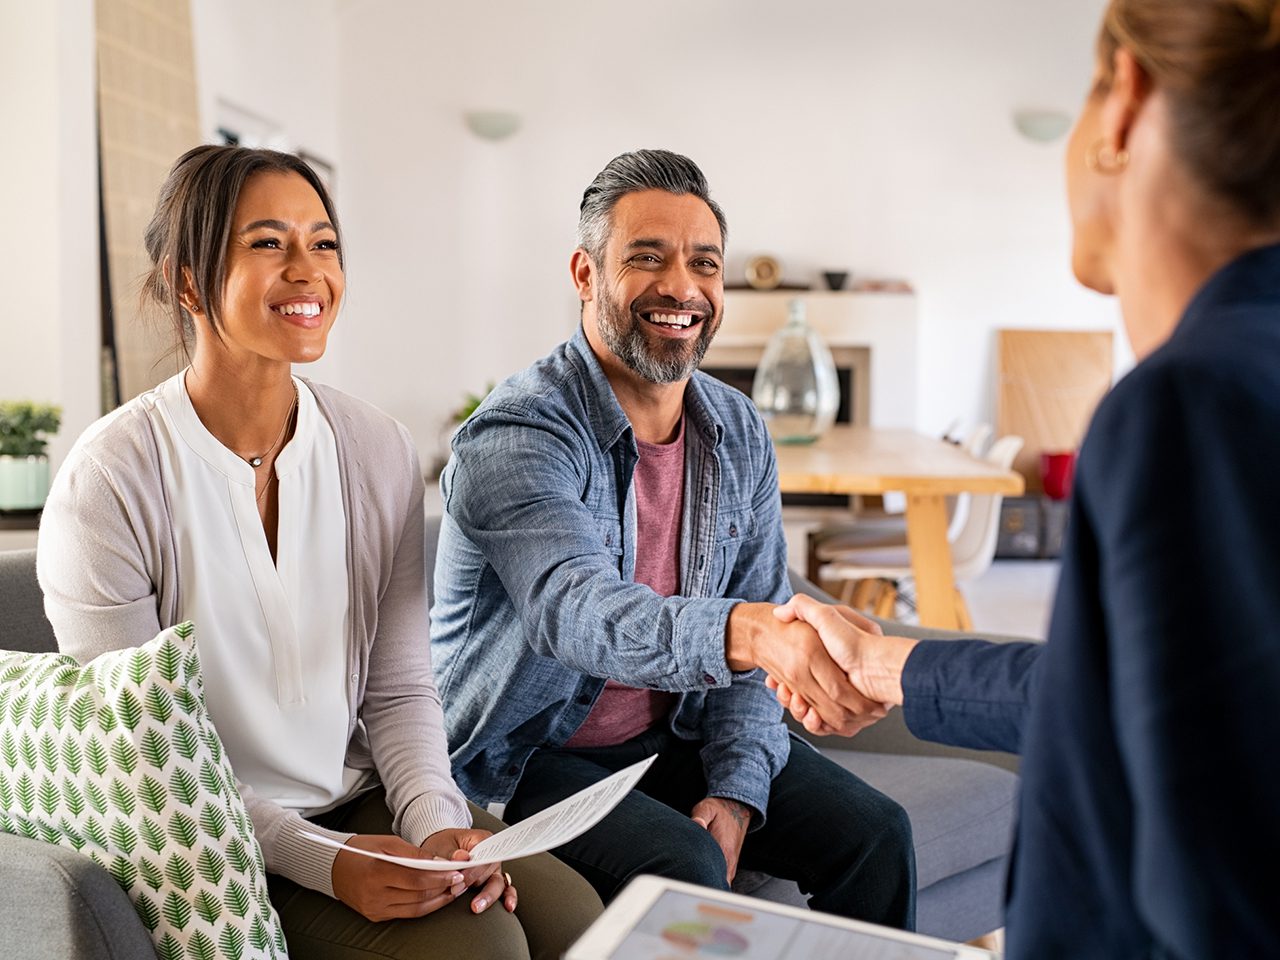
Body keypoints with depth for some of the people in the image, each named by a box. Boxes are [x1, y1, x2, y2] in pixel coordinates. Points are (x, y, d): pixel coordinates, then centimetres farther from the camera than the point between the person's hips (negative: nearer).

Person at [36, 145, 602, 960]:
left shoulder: (380, 450, -1)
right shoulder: (110, 480, -14)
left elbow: (400, 688, 3)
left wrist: (438, 823, -14)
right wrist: (323, 862, -20)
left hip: (368, 800, 5)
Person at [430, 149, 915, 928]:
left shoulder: (740, 434, 1)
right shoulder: (515, 436, -21)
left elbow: (756, 636, 3)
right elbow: (577, 611, -39)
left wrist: (737, 788, -10)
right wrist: (748, 630, -56)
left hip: (679, 733, 6)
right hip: (531, 755, -5)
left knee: (874, 834, -6)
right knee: (684, 870, -29)